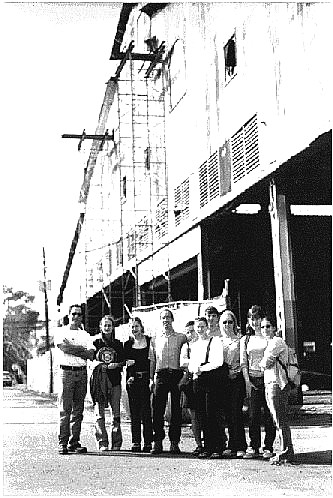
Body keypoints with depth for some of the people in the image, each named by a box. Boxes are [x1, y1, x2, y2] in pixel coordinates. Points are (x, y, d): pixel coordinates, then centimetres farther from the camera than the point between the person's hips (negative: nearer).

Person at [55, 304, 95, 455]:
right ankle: (63, 443, -3)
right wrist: (82, 349, -6)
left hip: (82, 373, 4)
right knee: (65, 409, -6)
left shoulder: (85, 335, 15)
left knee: (78, 410, 4)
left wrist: (71, 348, -6)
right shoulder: (60, 331, 6)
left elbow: (91, 355, 2)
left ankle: (74, 443, 9)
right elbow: (63, 348, -12)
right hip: (66, 372, -4)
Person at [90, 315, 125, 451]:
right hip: (99, 378, -2)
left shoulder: (118, 344, 13)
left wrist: (116, 365, -5)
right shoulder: (95, 342, 7)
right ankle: (102, 443, 1)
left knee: (116, 412, -2)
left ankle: (116, 443, 5)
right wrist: (99, 364, -12)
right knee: (99, 413, -4)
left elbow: (123, 361, 14)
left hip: (114, 378, 2)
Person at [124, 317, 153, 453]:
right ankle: (136, 443, 6)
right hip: (132, 380, 2)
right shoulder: (128, 344, 13)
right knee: (134, 412, 2)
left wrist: (135, 362, -4)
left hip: (146, 379, -2)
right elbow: (126, 362, 9)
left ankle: (148, 443, -1)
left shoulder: (149, 341, 4)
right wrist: (129, 377, -7)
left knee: (146, 411, -5)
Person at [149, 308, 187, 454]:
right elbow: (152, 360, 14)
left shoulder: (181, 337, 9)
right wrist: (152, 379, 6)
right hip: (160, 375, 1)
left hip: (176, 374, -1)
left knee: (176, 410, -1)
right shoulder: (155, 340, 15)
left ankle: (174, 442, 5)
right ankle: (157, 442, 3)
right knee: (158, 409, -3)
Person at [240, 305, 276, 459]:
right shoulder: (245, 340, 11)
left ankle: (268, 448, 6)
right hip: (252, 381, 2)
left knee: (269, 415, -1)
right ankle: (253, 448, 8)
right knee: (253, 415, 0)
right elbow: (243, 363, 8)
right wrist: (247, 381, -3)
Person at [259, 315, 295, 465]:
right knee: (279, 421, 10)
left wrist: (260, 363, 6)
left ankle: (286, 453, -4)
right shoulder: (270, 343, 22)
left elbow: (265, 363, -12)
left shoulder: (277, 341, -9)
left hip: (277, 383, -10)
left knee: (280, 420, -7)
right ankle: (287, 451, 15)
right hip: (269, 384, 10)